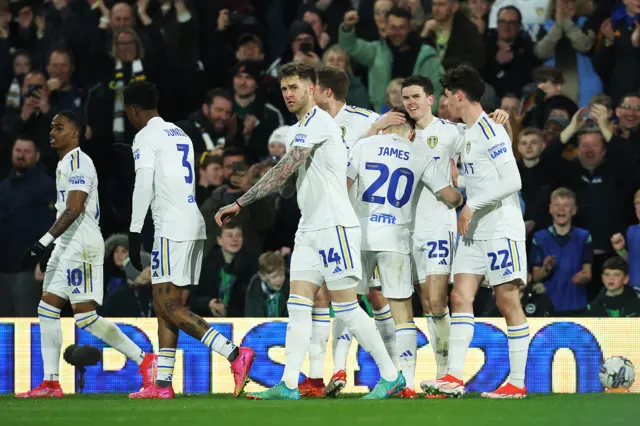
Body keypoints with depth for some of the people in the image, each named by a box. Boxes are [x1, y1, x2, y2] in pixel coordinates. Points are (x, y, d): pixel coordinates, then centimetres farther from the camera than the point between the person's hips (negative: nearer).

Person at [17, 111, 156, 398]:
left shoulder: (77, 162, -13)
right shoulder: (66, 164, 18)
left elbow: (74, 209, -22)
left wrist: (45, 242, -26)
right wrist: (50, 245, 24)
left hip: (82, 245, -10)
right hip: (67, 245, 10)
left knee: (86, 317, -12)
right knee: (47, 309, 6)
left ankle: (144, 360, -5)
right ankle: (50, 383, 6)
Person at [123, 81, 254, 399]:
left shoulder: (145, 137, -5)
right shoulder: (180, 134, 21)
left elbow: (144, 186, -13)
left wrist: (134, 233, -12)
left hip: (171, 227, -9)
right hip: (193, 224, 9)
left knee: (169, 306, -11)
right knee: (164, 305, 10)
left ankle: (235, 354, -24)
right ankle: (162, 383, 7)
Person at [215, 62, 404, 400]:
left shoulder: (318, 122, -12)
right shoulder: (296, 131, 18)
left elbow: (284, 170, -19)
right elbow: (287, 185, 19)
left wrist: (241, 203, -20)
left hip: (335, 226, -9)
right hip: (309, 230, 9)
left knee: (345, 308, -6)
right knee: (298, 306, 0)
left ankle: (391, 376, 3)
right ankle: (289, 385, -5)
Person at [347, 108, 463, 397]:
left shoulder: (364, 145, 6)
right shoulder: (420, 156, 7)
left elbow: (341, 187, 1)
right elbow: (451, 197, 8)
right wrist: (459, 202, 32)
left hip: (359, 233, 0)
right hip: (395, 238, 0)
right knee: (402, 311, 4)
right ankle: (407, 382, -4)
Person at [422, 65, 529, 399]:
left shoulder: (490, 131, -13)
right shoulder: (467, 134, 15)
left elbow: (512, 181, -19)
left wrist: (472, 205, -18)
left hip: (501, 229, -9)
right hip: (474, 232, 9)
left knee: (508, 301, -5)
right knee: (460, 297, -1)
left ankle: (517, 383, -1)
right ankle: (454, 378, -6)